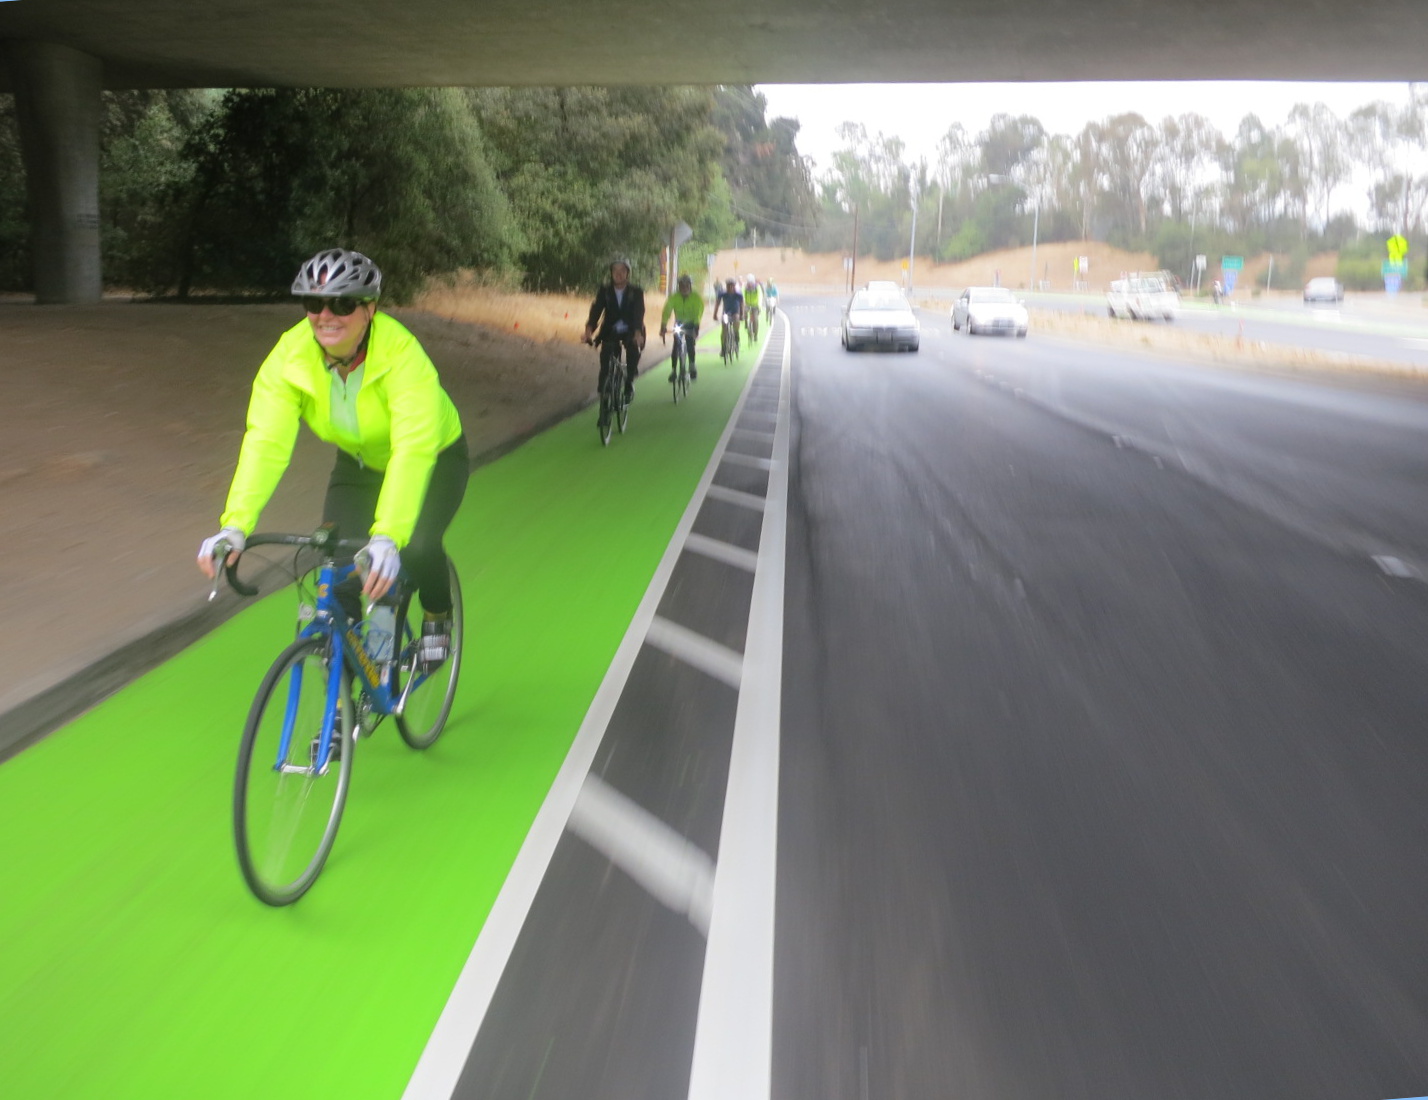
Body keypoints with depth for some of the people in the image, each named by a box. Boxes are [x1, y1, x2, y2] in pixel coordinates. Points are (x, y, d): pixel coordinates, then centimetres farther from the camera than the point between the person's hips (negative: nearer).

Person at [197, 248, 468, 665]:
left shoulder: (402, 354, -36)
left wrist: (388, 537, -57)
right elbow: (265, 442, -32)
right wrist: (234, 525, -46)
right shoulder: (288, 357, -24)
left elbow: (413, 451, -45)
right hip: (359, 464, 4)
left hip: (434, 461, -4)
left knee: (417, 546, -27)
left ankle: (437, 617, 7)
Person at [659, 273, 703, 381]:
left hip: (691, 324, -2)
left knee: (690, 345, -18)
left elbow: (698, 312, -32)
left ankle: (692, 367, 0)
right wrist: (663, 326, -41)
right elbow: (666, 311, -27)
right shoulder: (674, 298, -18)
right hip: (679, 324, 2)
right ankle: (673, 370, -4)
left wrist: (696, 327, -47)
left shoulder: (696, 298, -21)